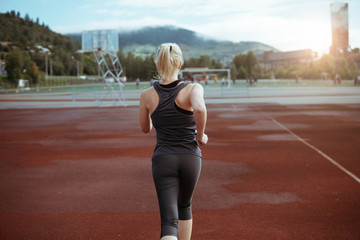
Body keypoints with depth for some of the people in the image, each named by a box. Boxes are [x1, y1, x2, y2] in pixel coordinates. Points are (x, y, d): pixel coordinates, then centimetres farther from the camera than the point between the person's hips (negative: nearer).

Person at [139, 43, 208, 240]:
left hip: (163, 160, 0)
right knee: (184, 206, 27)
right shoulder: (193, 89, -9)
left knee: (169, 220, -2)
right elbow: (200, 109, -31)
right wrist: (201, 135, -13)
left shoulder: (147, 95, -1)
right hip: (190, 158, 1)